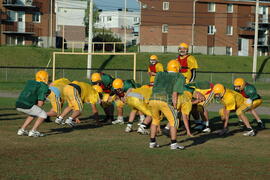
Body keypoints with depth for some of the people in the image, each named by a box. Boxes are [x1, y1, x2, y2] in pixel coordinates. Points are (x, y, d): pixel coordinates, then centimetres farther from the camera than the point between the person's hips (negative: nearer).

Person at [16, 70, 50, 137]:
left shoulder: (29, 82, 20)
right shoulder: (43, 87, 0)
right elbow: (40, 103, -5)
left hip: (18, 104, 7)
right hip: (27, 106, -7)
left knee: (33, 114, 30)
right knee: (43, 115, 8)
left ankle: (22, 130, 24)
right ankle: (33, 131, -1)